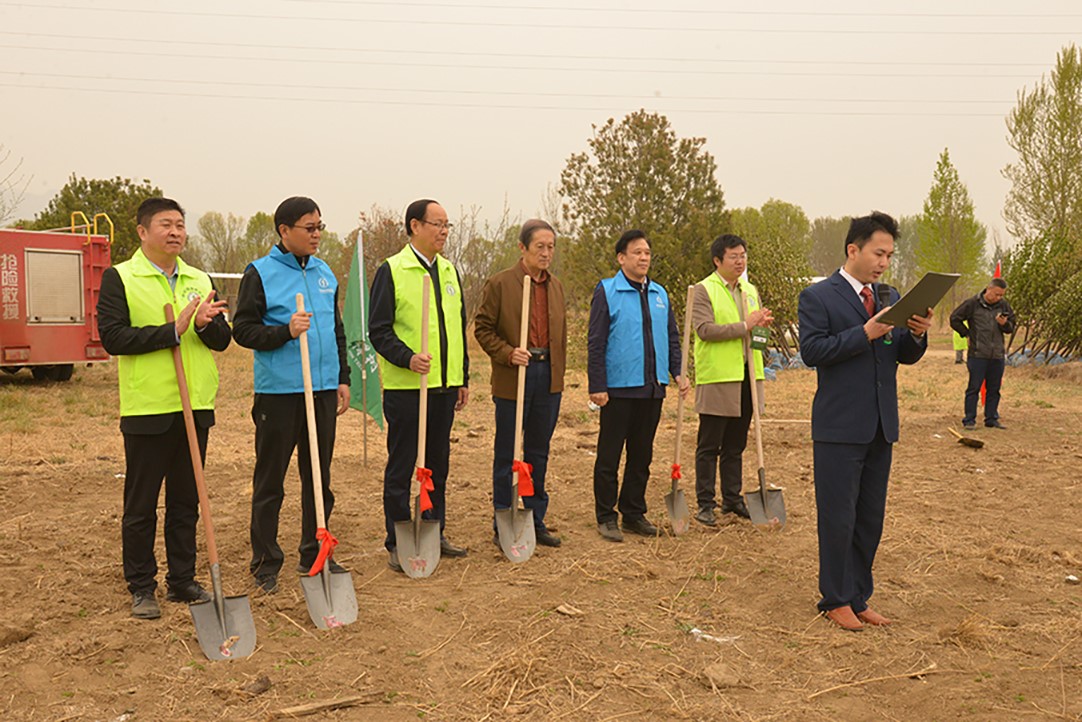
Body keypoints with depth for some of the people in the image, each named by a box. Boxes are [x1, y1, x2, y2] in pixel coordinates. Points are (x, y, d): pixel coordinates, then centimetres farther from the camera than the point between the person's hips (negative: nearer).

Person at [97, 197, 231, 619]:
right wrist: (173, 331, -19)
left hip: (195, 407, 4)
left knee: (186, 501, 12)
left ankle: (182, 580, 24)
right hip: (147, 409, -4)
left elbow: (222, 340, 7)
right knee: (141, 505, 5)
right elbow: (112, 337, -13)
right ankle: (141, 587, 18)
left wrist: (206, 325, -15)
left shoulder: (201, 280, 11)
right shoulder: (119, 278, -2)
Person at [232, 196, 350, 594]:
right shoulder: (260, 273, -5)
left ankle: (314, 554, 25)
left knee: (319, 477, 13)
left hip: (323, 389, 6)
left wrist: (343, 379, 15)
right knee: (270, 482, 3)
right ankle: (265, 562, 14)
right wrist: (285, 331, -22)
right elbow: (242, 329, -7)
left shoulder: (324, 273, 13)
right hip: (278, 391, -6)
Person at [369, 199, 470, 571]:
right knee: (401, 467, 2)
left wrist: (463, 378, 16)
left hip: (444, 386, 6)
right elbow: (379, 331, -10)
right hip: (405, 387, -6)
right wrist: (408, 358, -25)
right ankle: (398, 543, 12)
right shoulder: (391, 271, -7)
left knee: (438, 464, 14)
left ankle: (434, 533, 26)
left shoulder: (449, 271, 13)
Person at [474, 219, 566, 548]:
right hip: (513, 378, -5)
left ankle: (536, 521, 24)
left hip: (548, 378, 5)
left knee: (538, 453, 13)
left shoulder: (556, 286, 12)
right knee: (506, 455, 4)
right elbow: (482, 328, -5)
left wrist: (559, 373, 15)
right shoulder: (500, 283, -6)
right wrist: (508, 353, -18)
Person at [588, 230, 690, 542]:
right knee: (609, 454, 2)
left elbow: (672, 337, 18)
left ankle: (634, 513, 24)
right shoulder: (607, 291, -5)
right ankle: (606, 516, 13)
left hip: (652, 388, 6)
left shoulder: (660, 293, 12)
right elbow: (596, 343, -8)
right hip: (618, 388, -5)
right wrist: (597, 386, -13)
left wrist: (677, 372, 5)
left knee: (642, 455, 13)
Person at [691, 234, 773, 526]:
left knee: (735, 445, 14)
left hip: (746, 376, 6)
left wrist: (763, 324, 0)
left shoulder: (750, 290, 17)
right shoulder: (703, 290, -5)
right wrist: (745, 325, -17)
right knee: (709, 447, 1)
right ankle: (705, 504, 7)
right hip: (717, 378, -6)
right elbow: (705, 329, -17)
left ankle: (732, 499, 24)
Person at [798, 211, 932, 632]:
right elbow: (811, 350, -17)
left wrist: (917, 334, -8)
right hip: (839, 427, -6)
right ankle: (835, 600, 16)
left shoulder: (890, 298, 14)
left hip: (880, 427, 7)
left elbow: (906, 356, 13)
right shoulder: (817, 297, -5)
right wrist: (865, 333, -22)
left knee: (870, 519, 13)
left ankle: (858, 598, 25)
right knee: (838, 518, 1)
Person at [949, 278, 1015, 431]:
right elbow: (954, 319, 4)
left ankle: (992, 419, 18)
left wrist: (1004, 324, -8)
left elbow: (1011, 327, 14)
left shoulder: (1004, 306, 8)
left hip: (997, 356, 4)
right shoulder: (973, 303, -4)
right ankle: (969, 420, 3)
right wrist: (966, 334, 3)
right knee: (974, 388, -2)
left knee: (994, 389, 9)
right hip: (977, 354, -4)